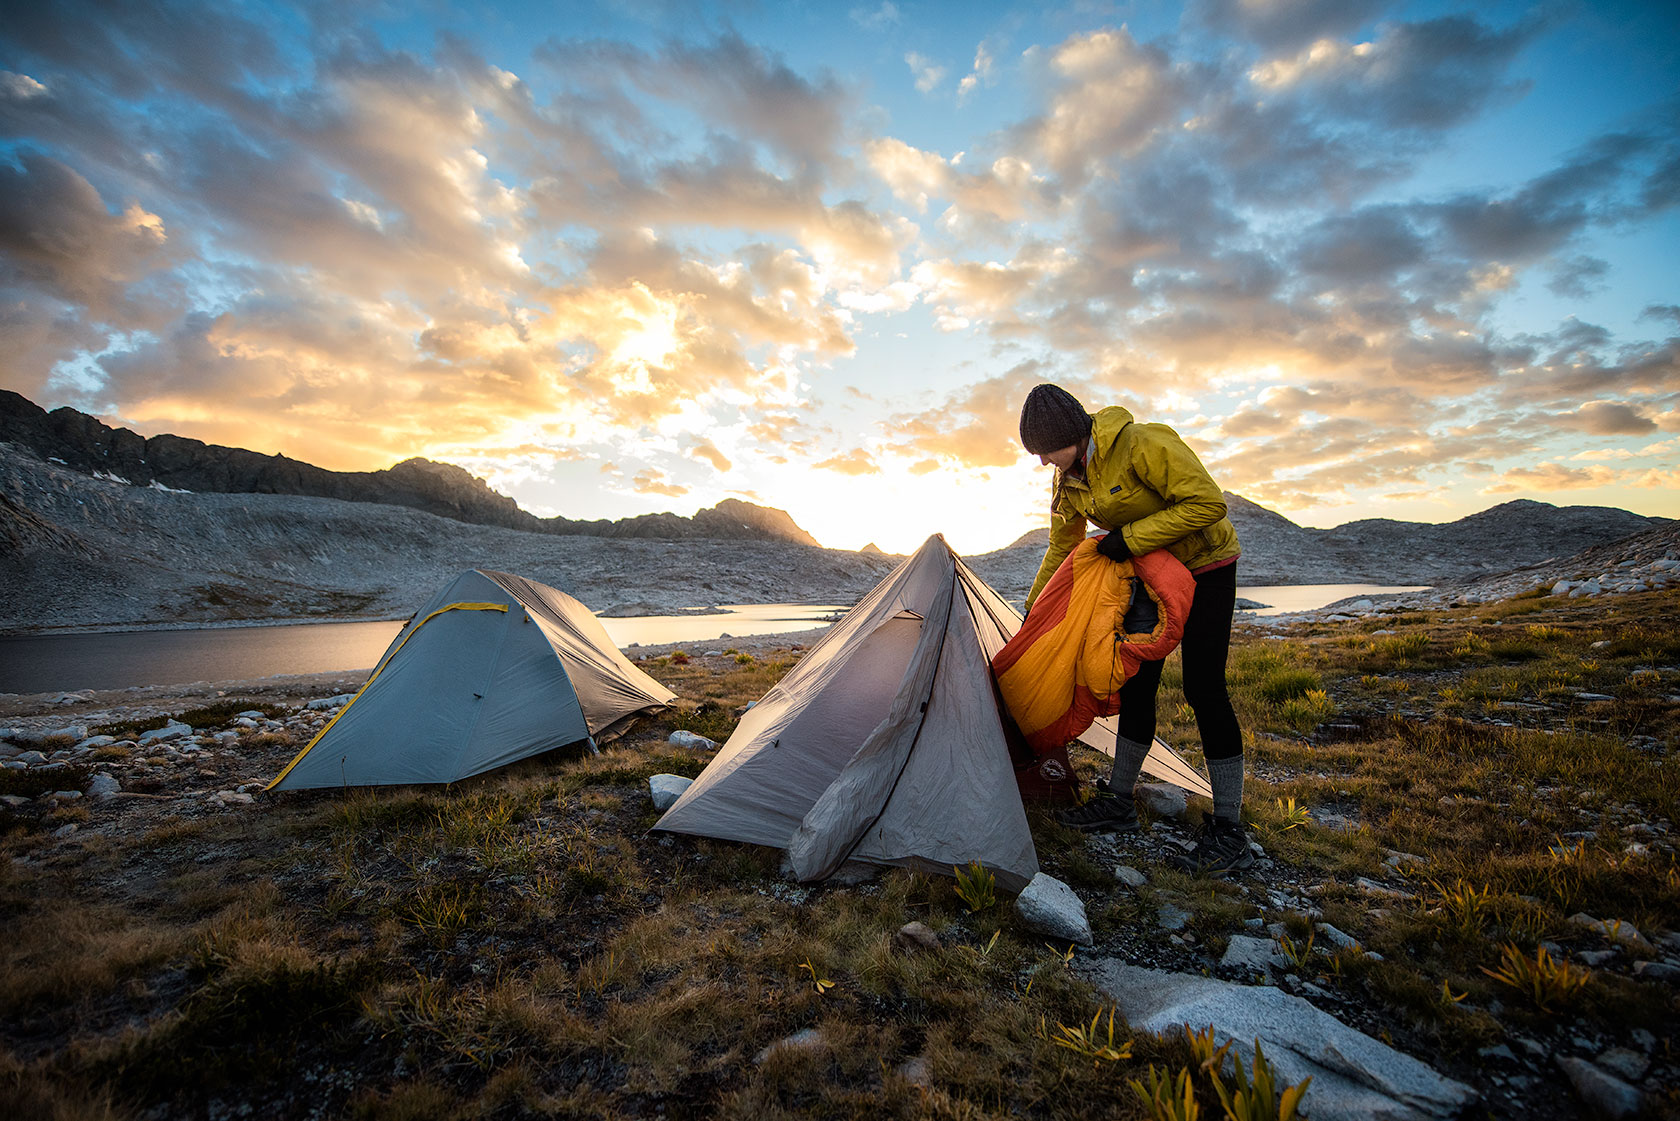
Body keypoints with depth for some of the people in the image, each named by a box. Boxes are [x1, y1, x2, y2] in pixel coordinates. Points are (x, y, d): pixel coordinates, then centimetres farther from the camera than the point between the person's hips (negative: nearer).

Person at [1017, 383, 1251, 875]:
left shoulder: (1142, 445, -27)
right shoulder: (1070, 482, -4)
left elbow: (1208, 502, -27)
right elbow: (1061, 550, 9)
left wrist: (1130, 538, -28)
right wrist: (1033, 610, 14)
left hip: (1206, 567, -7)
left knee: (1203, 687, -11)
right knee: (1137, 682, 5)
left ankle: (1229, 833, 0)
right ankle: (1118, 802, 16)